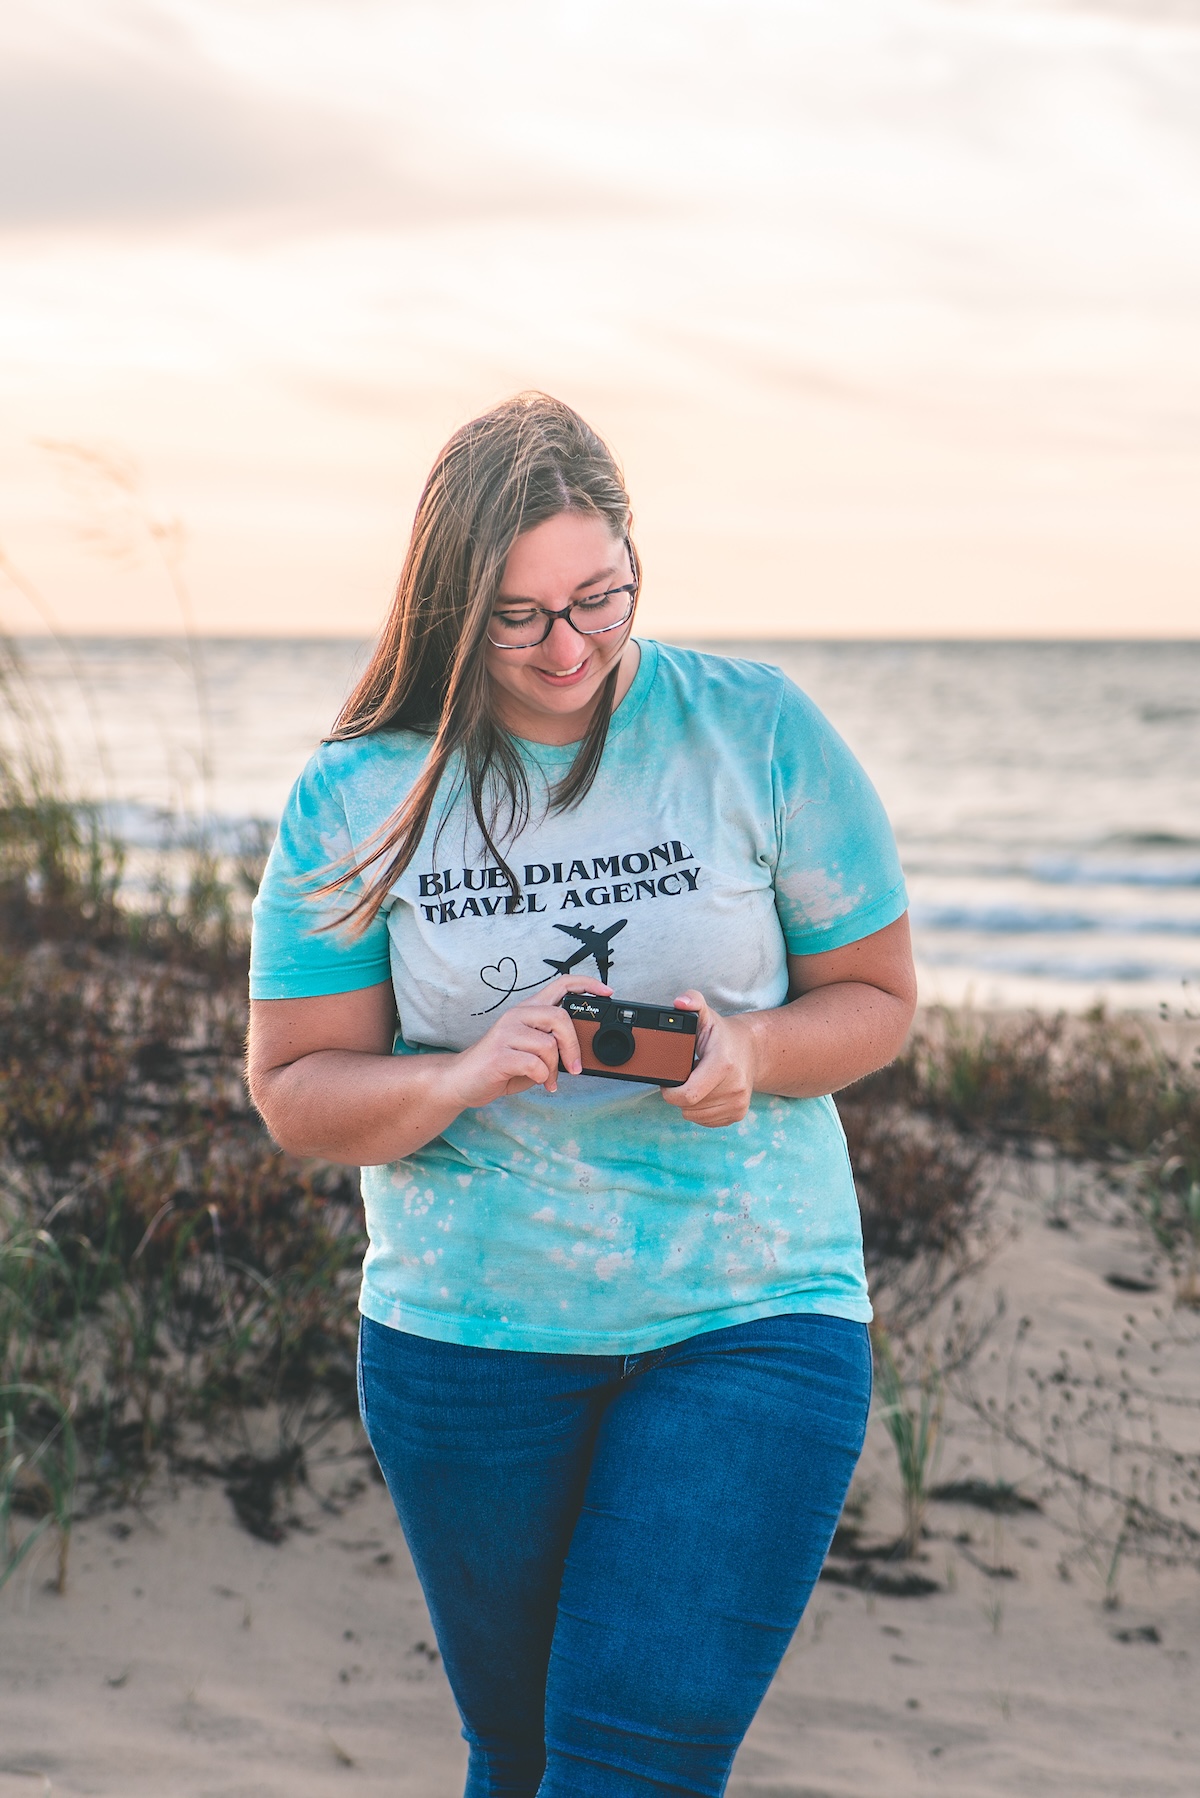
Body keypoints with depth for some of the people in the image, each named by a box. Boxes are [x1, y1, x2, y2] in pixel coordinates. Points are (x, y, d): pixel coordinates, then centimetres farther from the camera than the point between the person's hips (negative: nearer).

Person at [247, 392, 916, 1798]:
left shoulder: (760, 735, -5)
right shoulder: (358, 798, -3)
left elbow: (876, 996, 3)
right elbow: (294, 1090, 0)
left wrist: (752, 1051, -19)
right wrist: (461, 1077, -20)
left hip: (750, 1315, -1)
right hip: (467, 1337, 2)